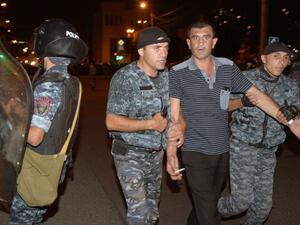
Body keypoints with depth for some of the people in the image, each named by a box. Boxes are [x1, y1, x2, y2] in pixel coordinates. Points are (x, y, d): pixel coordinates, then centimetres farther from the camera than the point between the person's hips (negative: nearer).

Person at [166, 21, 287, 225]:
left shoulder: (228, 68, 2)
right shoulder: (178, 73, -8)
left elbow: (257, 95, 5)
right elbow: (173, 116, -10)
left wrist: (289, 121, -2)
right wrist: (171, 154, -17)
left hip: (223, 151, 4)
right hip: (196, 152, -4)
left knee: (209, 202, 21)